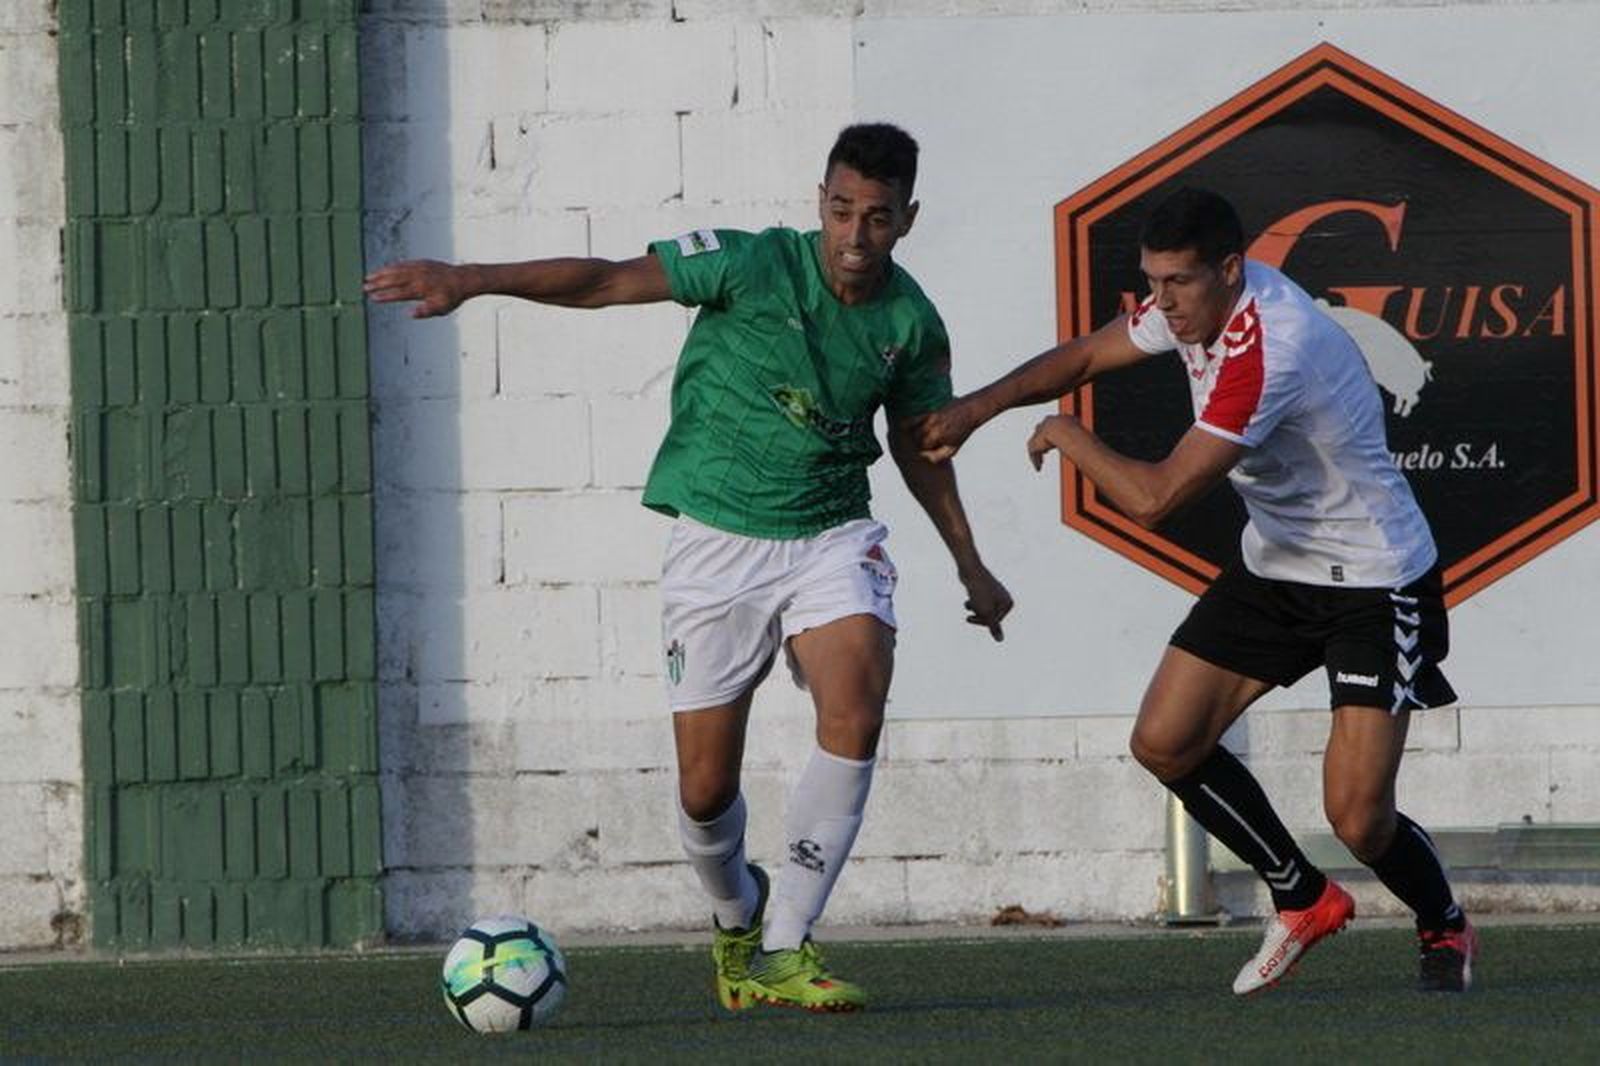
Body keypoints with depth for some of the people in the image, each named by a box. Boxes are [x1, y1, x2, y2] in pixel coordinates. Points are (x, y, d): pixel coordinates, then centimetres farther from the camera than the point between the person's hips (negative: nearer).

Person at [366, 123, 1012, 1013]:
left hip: (831, 534, 2)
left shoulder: (912, 325, -1)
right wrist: (474, 280, -29)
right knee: (706, 788, -1)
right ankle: (736, 915, 35)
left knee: (857, 708, -26)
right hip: (719, 539, -2)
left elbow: (919, 448, 17)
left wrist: (970, 566, 20)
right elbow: (606, 282, -17)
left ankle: (786, 946, -17)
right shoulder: (753, 266, -13)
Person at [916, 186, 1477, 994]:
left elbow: (1153, 498, -32)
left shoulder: (1271, 350, -33)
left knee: (1357, 818, -14)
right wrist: (978, 407, -1)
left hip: (1375, 585, -9)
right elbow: (1086, 355, 13)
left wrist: (1068, 437, -14)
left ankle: (1444, 929, 18)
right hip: (1273, 565, 9)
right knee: (1164, 743, 0)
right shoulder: (1196, 302, -6)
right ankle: (1301, 900, 19)